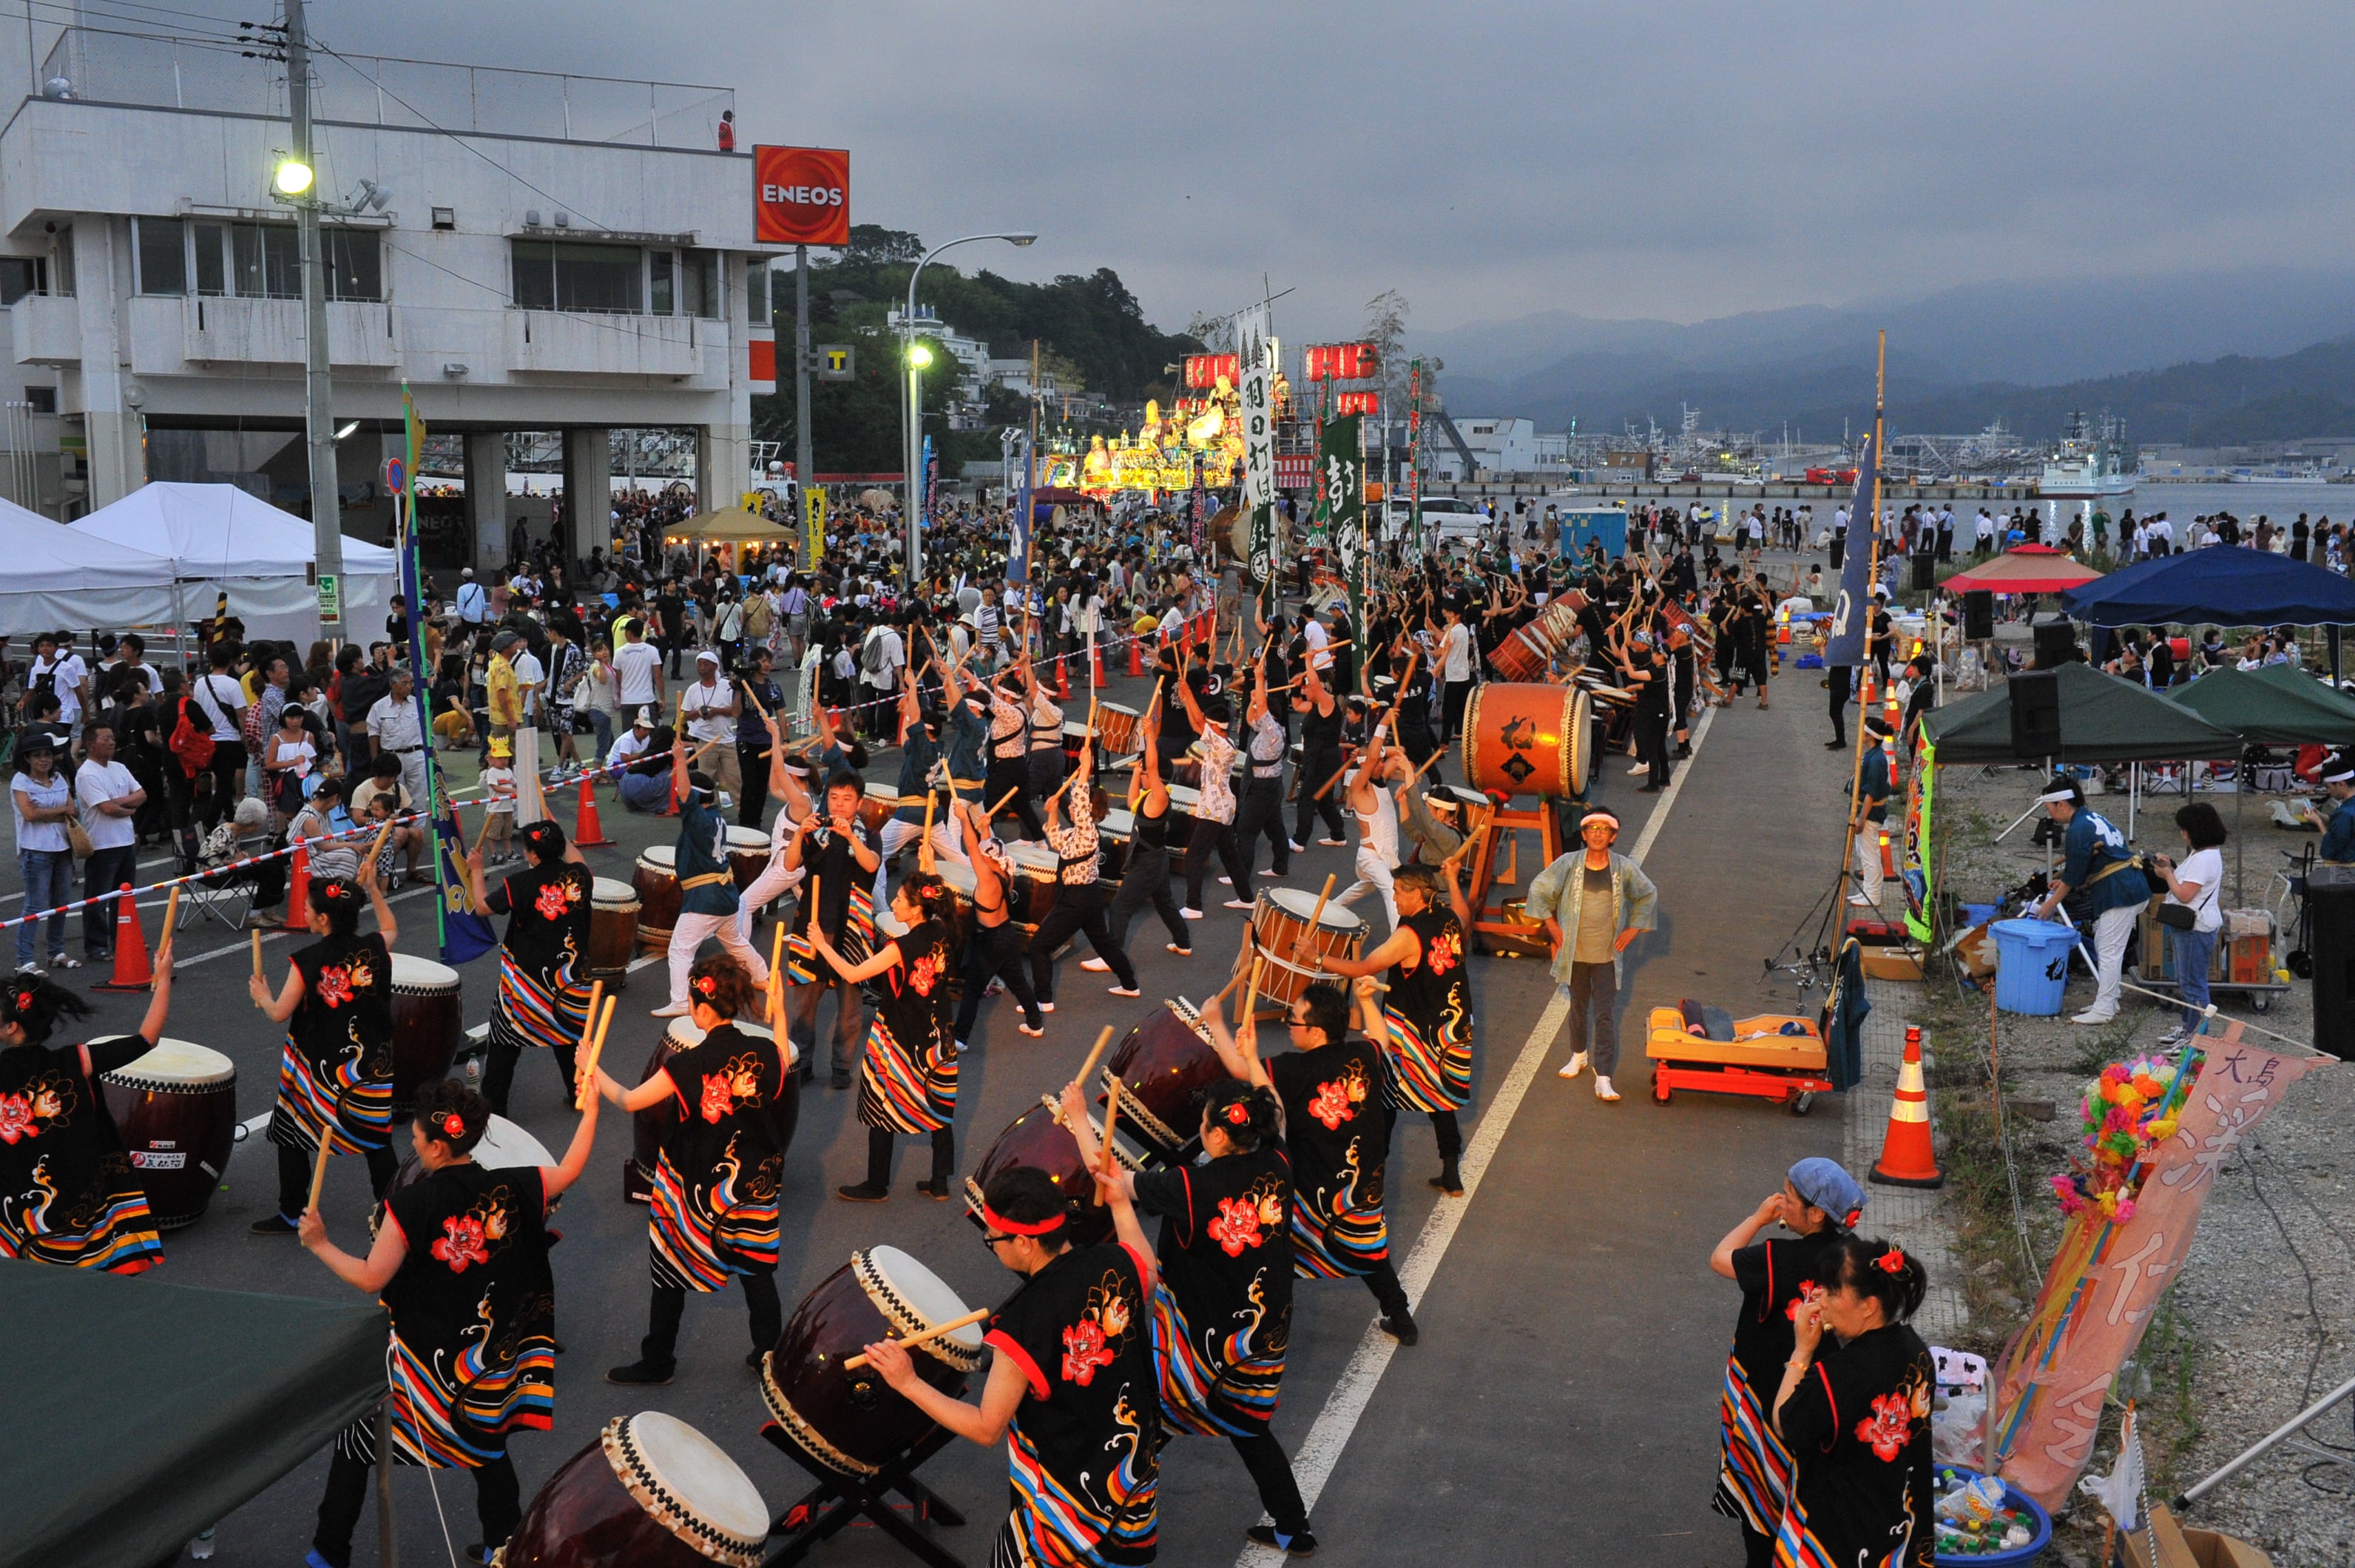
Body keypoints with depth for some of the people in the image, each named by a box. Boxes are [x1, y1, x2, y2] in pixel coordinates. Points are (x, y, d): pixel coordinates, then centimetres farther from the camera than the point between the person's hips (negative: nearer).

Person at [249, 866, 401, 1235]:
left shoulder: (308, 962, -18)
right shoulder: (374, 949, -7)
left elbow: (279, 1013, -11)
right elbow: (392, 930, 19)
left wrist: (260, 995, 10)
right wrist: (372, 888, 22)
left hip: (319, 1065, -3)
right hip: (372, 1063, 4)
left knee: (292, 1135, 15)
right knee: (378, 1140, 15)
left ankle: (292, 1215, 23)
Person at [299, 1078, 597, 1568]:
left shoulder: (410, 1206, -21)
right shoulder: (513, 1188, -11)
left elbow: (370, 1278, -16)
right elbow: (570, 1171, 5)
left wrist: (319, 1244, -3)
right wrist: (590, 1112, 15)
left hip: (423, 1358, -4)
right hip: (493, 1357, 4)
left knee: (353, 1447, 17)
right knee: (489, 1451, 23)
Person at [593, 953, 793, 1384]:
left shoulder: (689, 1065, -22)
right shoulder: (765, 1052, -12)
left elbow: (629, 1101, -12)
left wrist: (593, 1070, 4)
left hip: (694, 1186, -3)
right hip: (753, 1184, 3)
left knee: (671, 1273, 14)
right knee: (757, 1270, 18)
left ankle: (657, 1363, 26)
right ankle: (770, 1355, 26)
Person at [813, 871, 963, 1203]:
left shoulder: (902, 948, -27)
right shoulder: (943, 935, -8)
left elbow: (853, 974, -23)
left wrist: (822, 944, -14)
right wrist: (928, 877, 20)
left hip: (898, 1041, -7)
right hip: (935, 1037, 7)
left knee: (881, 1111, 10)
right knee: (940, 1109, 15)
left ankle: (876, 1186, 22)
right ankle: (940, 1184, 24)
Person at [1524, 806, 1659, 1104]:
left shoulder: (1624, 868, -7)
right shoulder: (1568, 864, -9)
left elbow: (1648, 895, 10)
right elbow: (1539, 889, 3)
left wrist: (1632, 929, 5)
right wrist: (1552, 925, 0)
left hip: (1608, 955, -1)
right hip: (1575, 952, 1)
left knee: (1606, 1016, -5)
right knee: (1578, 1008, 19)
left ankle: (1603, 1080, -4)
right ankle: (1579, 1055, 42)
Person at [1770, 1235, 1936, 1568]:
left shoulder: (1836, 1376, -34)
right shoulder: (1914, 1350, -9)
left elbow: (1784, 1427, -18)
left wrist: (1802, 1351, -17)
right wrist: (1830, 1335, -4)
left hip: (1839, 1526, -6)